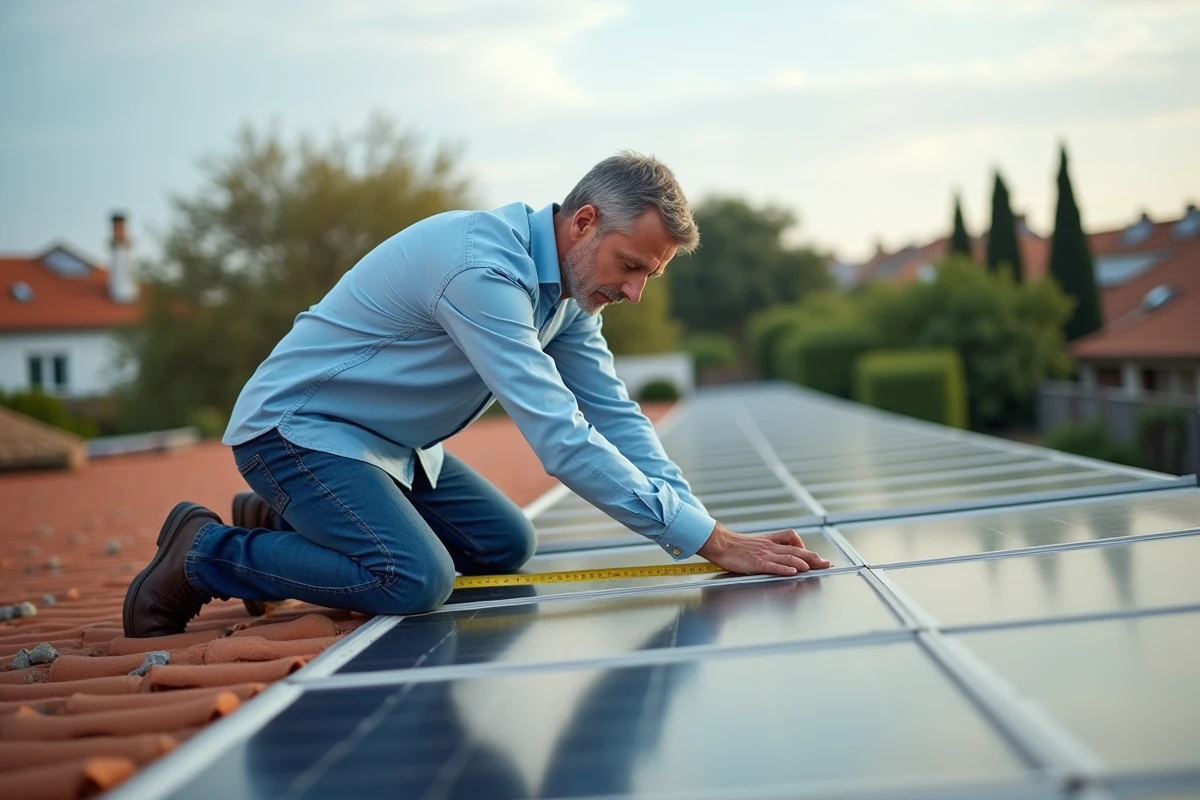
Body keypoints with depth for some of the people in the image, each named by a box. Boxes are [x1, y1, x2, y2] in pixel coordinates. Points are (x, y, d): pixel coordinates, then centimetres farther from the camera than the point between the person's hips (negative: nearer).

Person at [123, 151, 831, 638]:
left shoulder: (572, 286, 0)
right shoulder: (483, 266, -31)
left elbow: (616, 418, 1)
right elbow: (561, 441, -35)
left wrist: (710, 533, -13)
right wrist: (713, 542, -33)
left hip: (391, 443, 10)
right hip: (295, 425, -10)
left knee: (506, 546, 8)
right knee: (414, 580, -27)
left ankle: (289, 525, 17)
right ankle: (201, 553, -6)